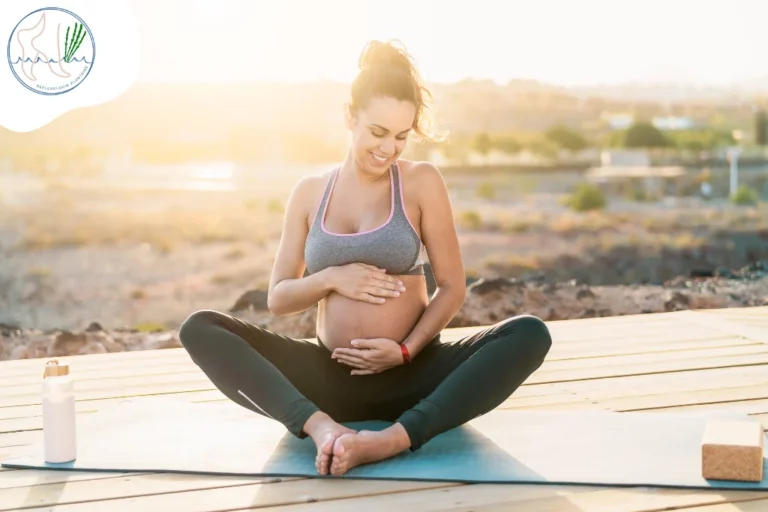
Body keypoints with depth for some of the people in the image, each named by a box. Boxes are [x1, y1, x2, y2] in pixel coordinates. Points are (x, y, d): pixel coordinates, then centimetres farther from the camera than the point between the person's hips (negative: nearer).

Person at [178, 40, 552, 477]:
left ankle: (394, 438, -44)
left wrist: (406, 350, -15)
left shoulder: (422, 181, 0)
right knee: (199, 329, -18)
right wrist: (329, 279, -11)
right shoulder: (310, 192, 7)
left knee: (530, 334, -28)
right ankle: (321, 426, -40)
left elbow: (453, 287, 1)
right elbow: (277, 298, 9)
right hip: (332, 378, 2)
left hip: (412, 374, -2)